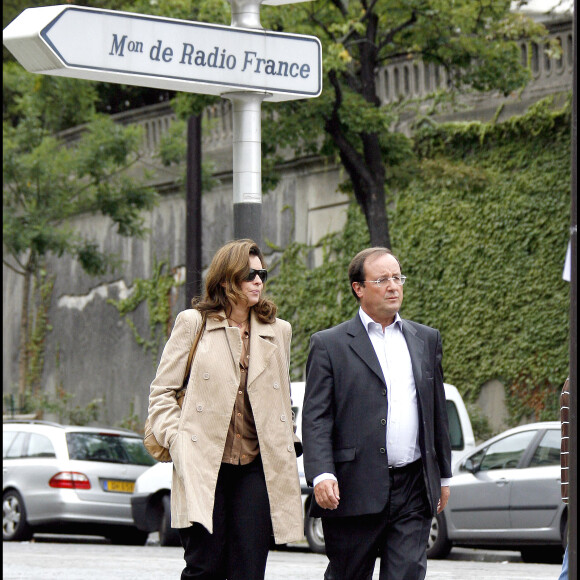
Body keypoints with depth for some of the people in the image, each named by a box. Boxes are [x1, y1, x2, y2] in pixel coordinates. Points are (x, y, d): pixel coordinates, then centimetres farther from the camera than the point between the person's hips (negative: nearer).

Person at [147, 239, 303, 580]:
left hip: (257, 466, 3)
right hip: (204, 463, -3)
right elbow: (162, 390, 6)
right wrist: (176, 439, -6)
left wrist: (290, 444, 13)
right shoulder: (193, 323, 6)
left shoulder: (278, 331, 15)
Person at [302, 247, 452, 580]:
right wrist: (321, 474, -19)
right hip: (355, 490, -3)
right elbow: (316, 418, -5)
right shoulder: (329, 345, 2)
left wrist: (443, 476, 20)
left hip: (414, 490, 3)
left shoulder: (427, 340, 15)